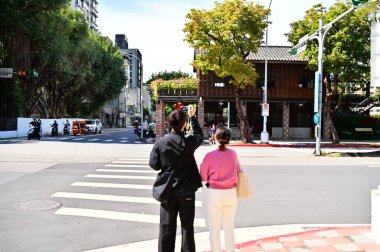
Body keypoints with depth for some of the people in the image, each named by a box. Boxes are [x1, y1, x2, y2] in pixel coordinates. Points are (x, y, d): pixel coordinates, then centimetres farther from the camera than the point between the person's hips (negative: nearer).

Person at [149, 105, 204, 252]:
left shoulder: (160, 142, -11)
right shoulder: (189, 142, -13)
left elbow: (154, 164, -7)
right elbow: (199, 135, 8)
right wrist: (192, 116, 15)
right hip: (186, 191, -1)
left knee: (166, 227, 11)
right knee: (187, 227, 11)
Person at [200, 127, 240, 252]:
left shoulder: (210, 155, -15)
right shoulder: (233, 154, -4)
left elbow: (203, 177, -6)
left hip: (214, 194, -3)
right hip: (231, 193, 4)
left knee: (214, 229, 10)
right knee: (229, 227, 17)